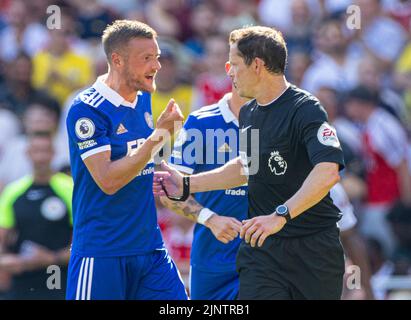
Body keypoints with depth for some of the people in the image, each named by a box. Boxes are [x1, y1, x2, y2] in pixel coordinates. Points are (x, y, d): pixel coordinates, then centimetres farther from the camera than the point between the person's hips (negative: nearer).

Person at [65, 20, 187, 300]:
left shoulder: (143, 100, 10)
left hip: (150, 246, 7)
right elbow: (107, 181, -22)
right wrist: (159, 136, -20)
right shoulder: (87, 109, -14)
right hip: (101, 253, -7)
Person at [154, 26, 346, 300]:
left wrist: (280, 215, -38)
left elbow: (328, 171, -29)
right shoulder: (248, 114, 10)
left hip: (313, 248, -6)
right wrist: (186, 185, 25)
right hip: (261, 251, 6)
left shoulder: (305, 109, -15)